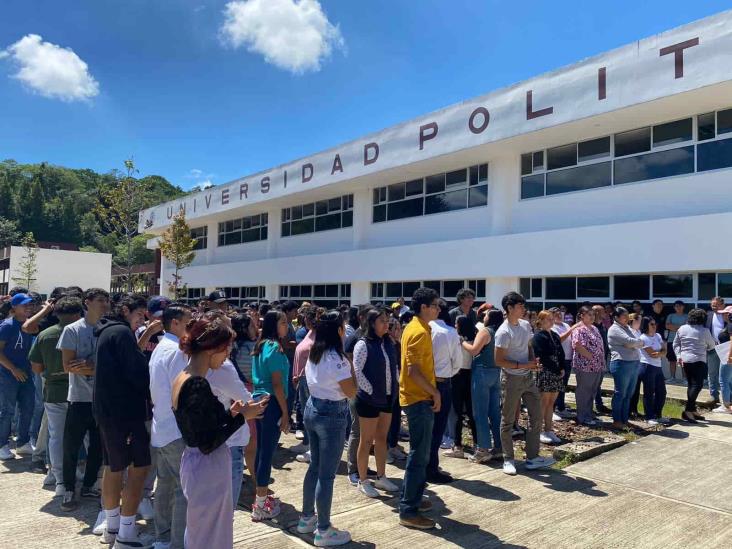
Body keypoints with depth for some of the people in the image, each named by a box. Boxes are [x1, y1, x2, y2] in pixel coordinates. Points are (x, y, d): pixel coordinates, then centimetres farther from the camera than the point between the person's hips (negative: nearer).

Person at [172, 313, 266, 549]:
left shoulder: (183, 378, 4)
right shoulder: (198, 385, -25)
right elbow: (207, 443, -24)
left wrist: (229, 413, 4)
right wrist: (241, 417, -17)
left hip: (195, 464, 10)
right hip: (207, 470, -9)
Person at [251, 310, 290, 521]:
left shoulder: (261, 346, 11)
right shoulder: (275, 348, -15)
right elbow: (277, 384, -18)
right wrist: (285, 413, -15)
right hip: (272, 403, -9)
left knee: (261, 450, 17)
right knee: (267, 452, -2)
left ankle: (262, 494, 30)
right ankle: (261, 505, 5)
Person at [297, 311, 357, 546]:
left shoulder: (313, 355, 7)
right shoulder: (336, 357, -19)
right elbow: (351, 392, -17)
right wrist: (350, 367, -4)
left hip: (312, 410, 9)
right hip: (332, 415, -9)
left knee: (314, 467, 20)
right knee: (327, 474, 0)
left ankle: (307, 518, 32)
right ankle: (323, 531, 11)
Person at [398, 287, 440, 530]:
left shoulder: (414, 327, 12)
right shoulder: (419, 332, -19)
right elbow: (413, 370, -25)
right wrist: (434, 392, -16)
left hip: (416, 397, 10)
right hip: (419, 399, -10)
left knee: (419, 453, 19)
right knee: (420, 456, -4)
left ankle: (411, 499, 29)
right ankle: (408, 511, 3)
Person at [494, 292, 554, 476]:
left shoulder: (526, 325, 4)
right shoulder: (503, 332, -19)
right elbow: (499, 361, -19)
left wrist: (534, 362, -2)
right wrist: (523, 365, -21)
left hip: (528, 377, 8)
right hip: (512, 379, -8)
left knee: (536, 416, 9)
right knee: (508, 420, 4)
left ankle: (532, 457, 20)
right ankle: (508, 459, 17)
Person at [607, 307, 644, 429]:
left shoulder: (627, 328, 18)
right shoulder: (614, 329, -9)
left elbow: (639, 343, 13)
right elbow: (630, 341, -18)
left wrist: (634, 344, -8)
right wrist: (639, 342, 1)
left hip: (634, 363, 8)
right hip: (622, 364, -8)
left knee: (628, 394, 12)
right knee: (620, 394, 0)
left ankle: (625, 420, 20)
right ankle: (617, 421, 9)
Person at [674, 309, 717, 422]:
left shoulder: (682, 329, 6)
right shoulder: (704, 331, -8)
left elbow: (675, 344, 8)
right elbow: (711, 345, 7)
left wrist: (678, 356, 8)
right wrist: (704, 348, 26)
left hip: (685, 361, 6)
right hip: (698, 361, -6)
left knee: (691, 385, 14)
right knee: (697, 386, -7)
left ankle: (693, 410, 19)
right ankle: (688, 411, -16)